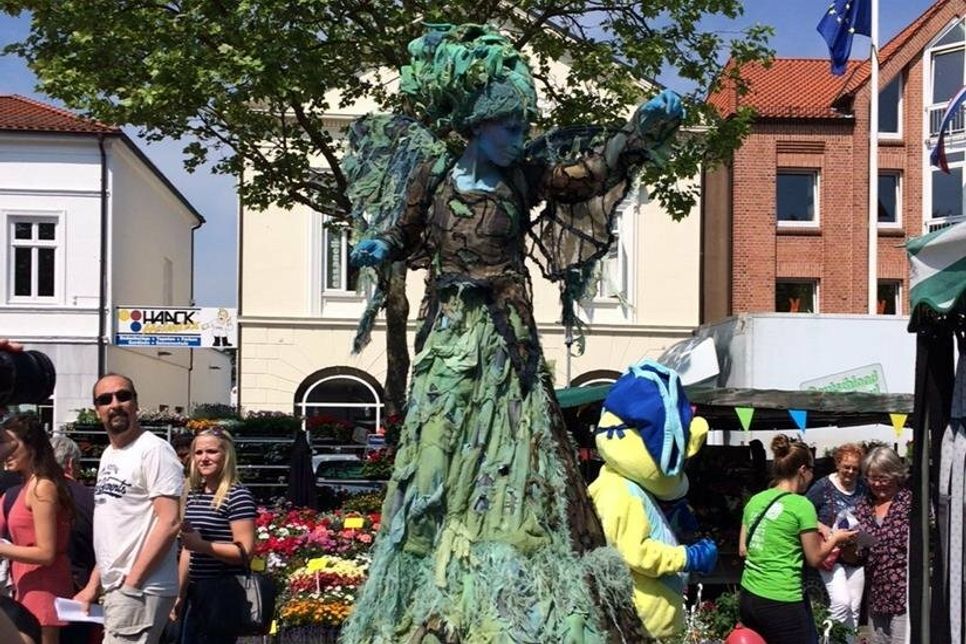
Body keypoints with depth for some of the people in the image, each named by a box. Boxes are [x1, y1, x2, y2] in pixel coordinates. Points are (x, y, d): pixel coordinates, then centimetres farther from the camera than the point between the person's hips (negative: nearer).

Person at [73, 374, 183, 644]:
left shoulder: (153, 450, -10)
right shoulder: (108, 455, 17)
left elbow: (169, 523, -17)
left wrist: (131, 582, -18)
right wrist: (94, 584, 15)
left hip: (140, 590, -9)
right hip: (115, 589, 9)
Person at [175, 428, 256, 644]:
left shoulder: (238, 496, -12)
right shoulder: (193, 494, 12)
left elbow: (245, 551, -17)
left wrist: (201, 544, -23)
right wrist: (179, 594, 18)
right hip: (195, 594, 8)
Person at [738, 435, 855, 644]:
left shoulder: (755, 500, 7)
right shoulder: (801, 505, -11)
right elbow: (814, 558, -4)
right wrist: (835, 538, 14)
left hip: (748, 597, 7)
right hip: (782, 603, -7)